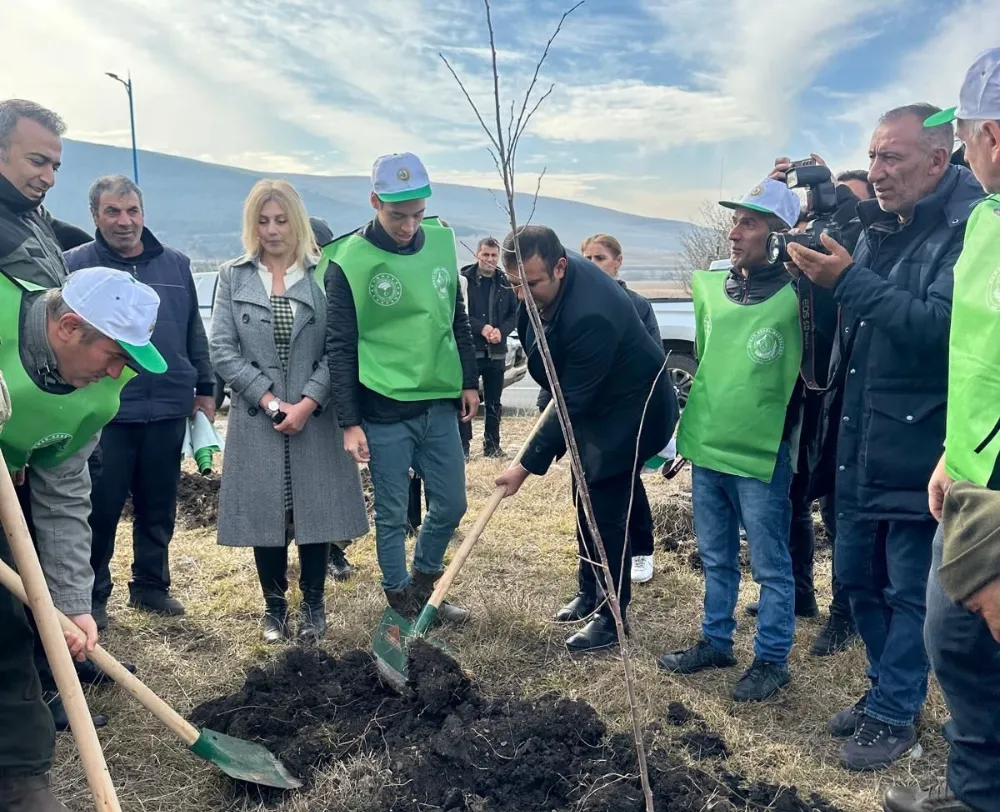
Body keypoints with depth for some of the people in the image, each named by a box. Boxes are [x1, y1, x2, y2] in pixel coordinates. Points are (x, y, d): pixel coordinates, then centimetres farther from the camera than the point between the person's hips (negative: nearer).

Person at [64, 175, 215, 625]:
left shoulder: (175, 264, 8)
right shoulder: (75, 265, -3)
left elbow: (194, 333, 13)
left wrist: (205, 389, 13)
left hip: (168, 409, 3)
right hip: (103, 412, -3)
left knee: (158, 509, 14)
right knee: (101, 509, 6)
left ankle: (151, 585, 29)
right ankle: (92, 595, 22)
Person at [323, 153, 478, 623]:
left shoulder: (441, 242, 4)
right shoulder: (348, 262, -11)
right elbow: (340, 349, -9)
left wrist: (470, 381, 11)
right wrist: (349, 422, -11)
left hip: (440, 405, 5)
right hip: (384, 413, -5)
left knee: (450, 505, 13)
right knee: (392, 514, 6)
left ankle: (425, 584, 36)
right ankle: (402, 603, 25)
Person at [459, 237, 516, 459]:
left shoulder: (505, 283, 8)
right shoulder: (464, 279, -5)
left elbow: (514, 313, 10)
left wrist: (502, 331, -9)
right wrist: (481, 328, -19)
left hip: (496, 352, 4)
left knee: (494, 403, 11)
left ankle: (492, 445, 21)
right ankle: (463, 446, 7)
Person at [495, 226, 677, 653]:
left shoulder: (590, 316, -37)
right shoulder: (547, 283, -10)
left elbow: (572, 404, -31)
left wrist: (527, 465, -27)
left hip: (628, 408, -9)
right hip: (591, 400, 10)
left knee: (606, 514, -6)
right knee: (586, 502, 17)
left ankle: (611, 617, 8)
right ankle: (589, 592, 34)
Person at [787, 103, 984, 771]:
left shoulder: (973, 228, -14)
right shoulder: (879, 228, 9)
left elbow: (943, 325, -27)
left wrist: (849, 281, -25)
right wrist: (820, 272, -4)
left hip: (920, 447, -8)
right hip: (861, 441, 8)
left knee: (910, 590, 7)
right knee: (857, 573, 18)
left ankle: (894, 715, 24)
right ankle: (888, 688, 37)